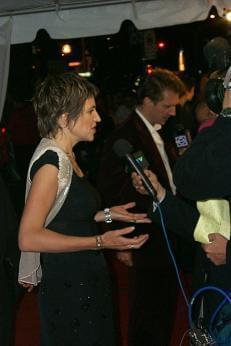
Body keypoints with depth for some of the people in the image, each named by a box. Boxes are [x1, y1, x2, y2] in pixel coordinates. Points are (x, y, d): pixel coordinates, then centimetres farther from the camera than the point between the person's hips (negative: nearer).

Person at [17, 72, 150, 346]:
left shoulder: (64, 155, 8)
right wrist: (100, 242, -25)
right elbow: (29, 238, -25)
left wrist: (106, 215, 5)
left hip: (85, 281, 9)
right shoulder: (51, 161, -20)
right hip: (68, 286, -9)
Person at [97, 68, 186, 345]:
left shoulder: (160, 133, 9)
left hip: (167, 242, 8)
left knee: (164, 313, 20)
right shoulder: (124, 138, -18)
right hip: (147, 244, -8)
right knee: (147, 322, 6)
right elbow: (112, 196, -16)